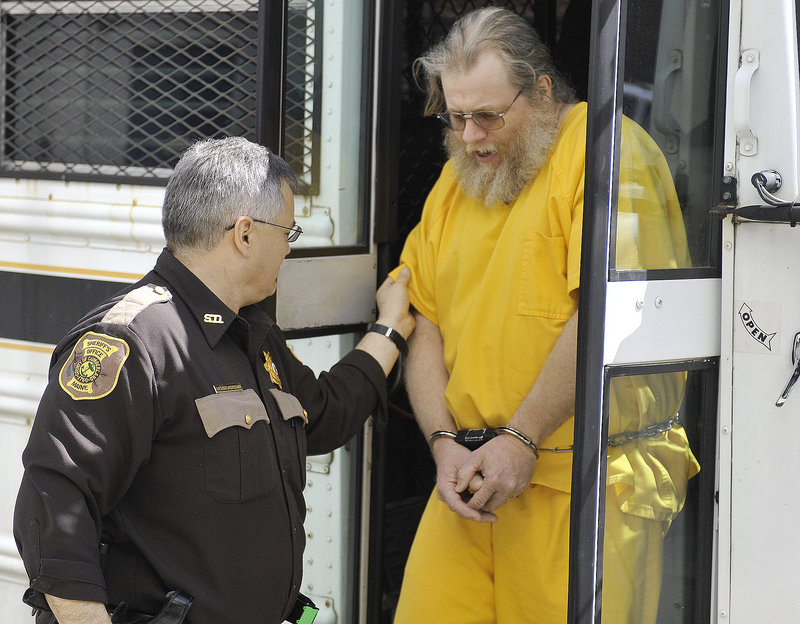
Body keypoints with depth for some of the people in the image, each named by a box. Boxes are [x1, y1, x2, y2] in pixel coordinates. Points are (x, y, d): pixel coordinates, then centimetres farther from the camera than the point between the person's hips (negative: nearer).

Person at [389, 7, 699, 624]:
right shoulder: (455, 180, 16)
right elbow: (427, 327, 14)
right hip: (472, 479, 6)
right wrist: (446, 442, -1)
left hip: (589, 481, -6)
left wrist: (521, 439, -15)